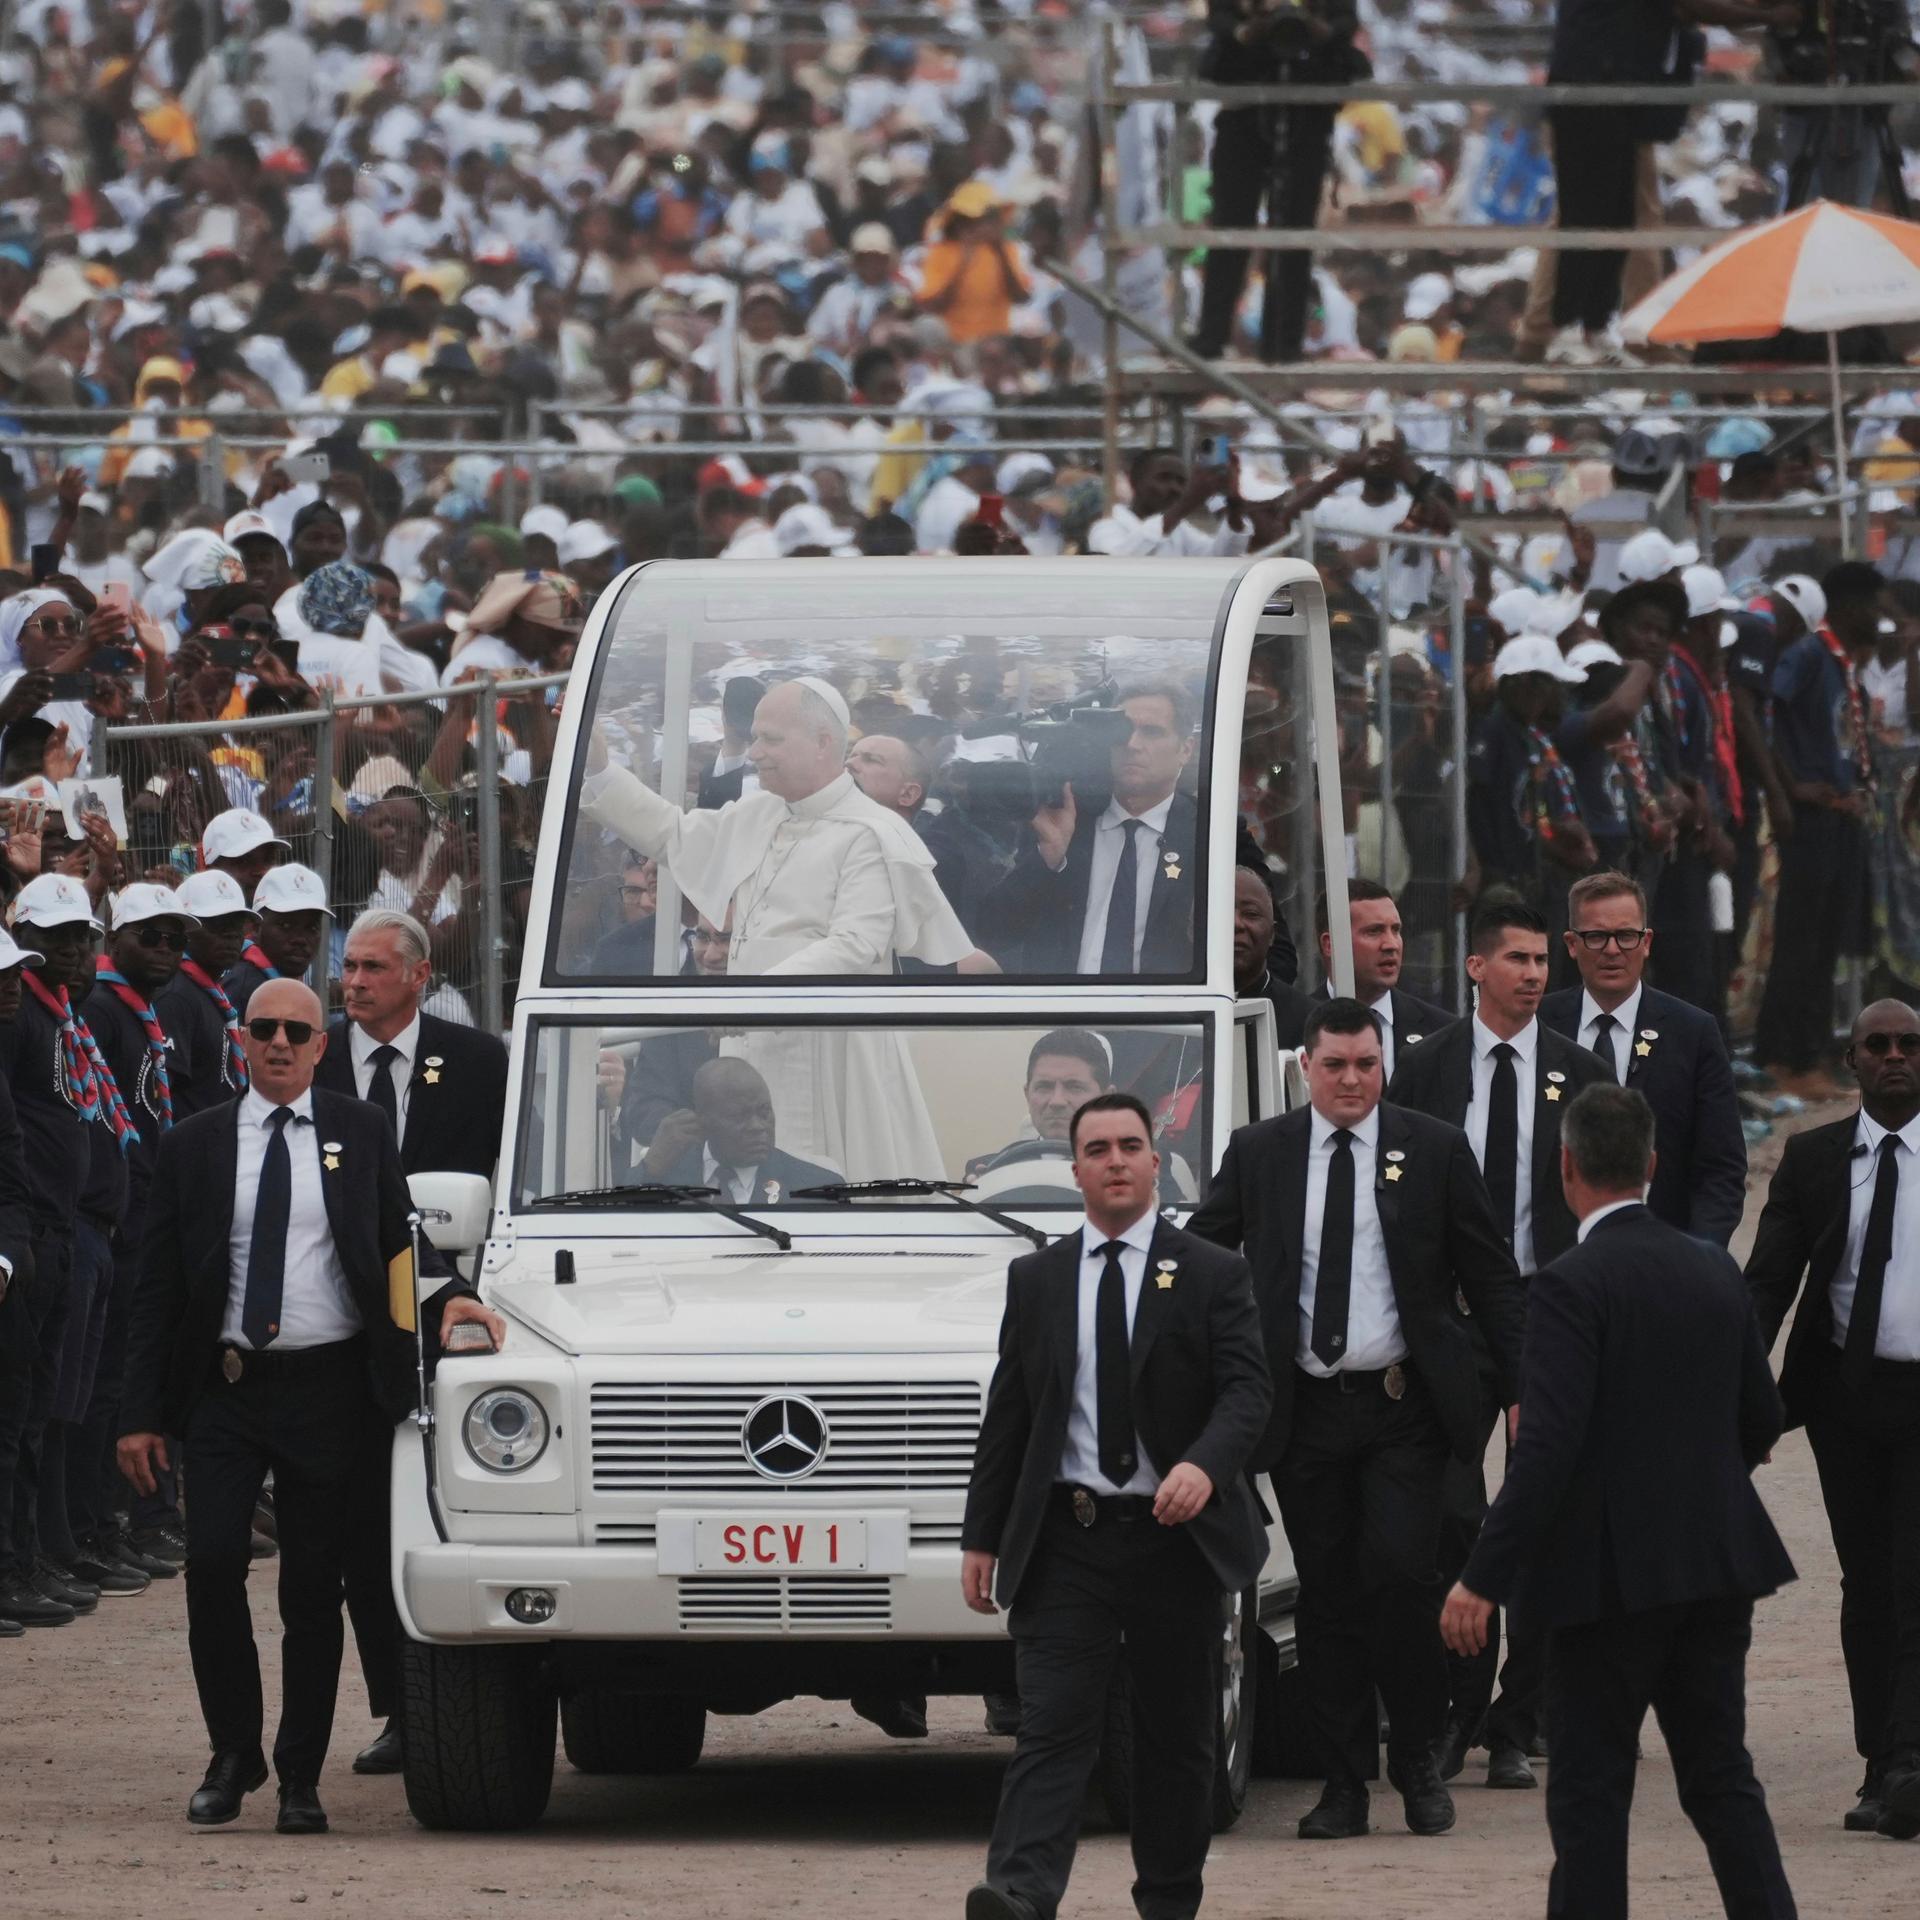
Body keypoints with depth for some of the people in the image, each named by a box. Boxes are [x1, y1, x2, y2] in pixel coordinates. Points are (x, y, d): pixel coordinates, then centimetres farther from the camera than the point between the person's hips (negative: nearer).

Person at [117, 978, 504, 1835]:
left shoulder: (362, 1137, 8)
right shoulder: (194, 1146, 7)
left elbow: (401, 1249, 11)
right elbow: (159, 1288, 7)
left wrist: (446, 1297, -12)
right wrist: (142, 1411, 1)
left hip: (329, 1387, 0)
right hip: (225, 1385, 0)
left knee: (313, 1588, 2)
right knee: (212, 1562, -12)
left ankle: (300, 1779, 11)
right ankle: (233, 1754, 5)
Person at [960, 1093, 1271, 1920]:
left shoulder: (1213, 1276, 2)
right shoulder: (1036, 1279, 10)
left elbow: (1246, 1388, -8)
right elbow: (1006, 1414, 12)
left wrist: (1204, 1465, -28)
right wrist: (982, 1534, 7)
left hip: (1174, 1539, -1)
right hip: (1065, 1542, 1)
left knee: (1176, 1735, 8)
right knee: (1053, 1727, -11)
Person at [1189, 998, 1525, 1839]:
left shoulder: (1434, 1151, 3)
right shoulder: (1257, 1154, 7)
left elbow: (1491, 1278, 6)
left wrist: (1521, 1389, 1)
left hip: (1403, 1406, -2)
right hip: (1305, 1411, 2)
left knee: (1399, 1574, -13)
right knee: (1327, 1596, 4)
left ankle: (1418, 1760, 5)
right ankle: (1345, 1782, 11)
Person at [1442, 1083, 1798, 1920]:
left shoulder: (1570, 1286, -14)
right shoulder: (1715, 1271, 6)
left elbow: (1547, 1447, -21)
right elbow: (1762, 1421, 14)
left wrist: (1482, 1579, -19)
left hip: (1611, 1571, -6)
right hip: (1717, 1563, 6)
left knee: (1590, 1790, 2)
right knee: (1721, 1777, 13)